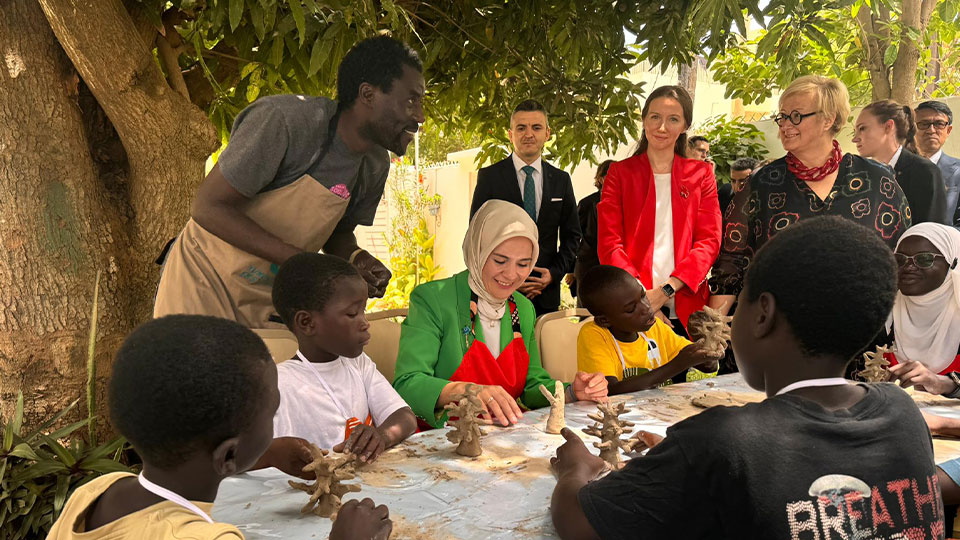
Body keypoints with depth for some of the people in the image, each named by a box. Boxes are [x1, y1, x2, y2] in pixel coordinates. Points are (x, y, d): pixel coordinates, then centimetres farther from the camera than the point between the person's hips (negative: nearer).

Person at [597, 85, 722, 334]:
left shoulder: (701, 174, 11)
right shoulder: (620, 172, 7)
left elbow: (709, 240, 2)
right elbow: (608, 243, 0)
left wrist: (666, 290, -13)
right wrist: (641, 295, -15)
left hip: (686, 308, 1)